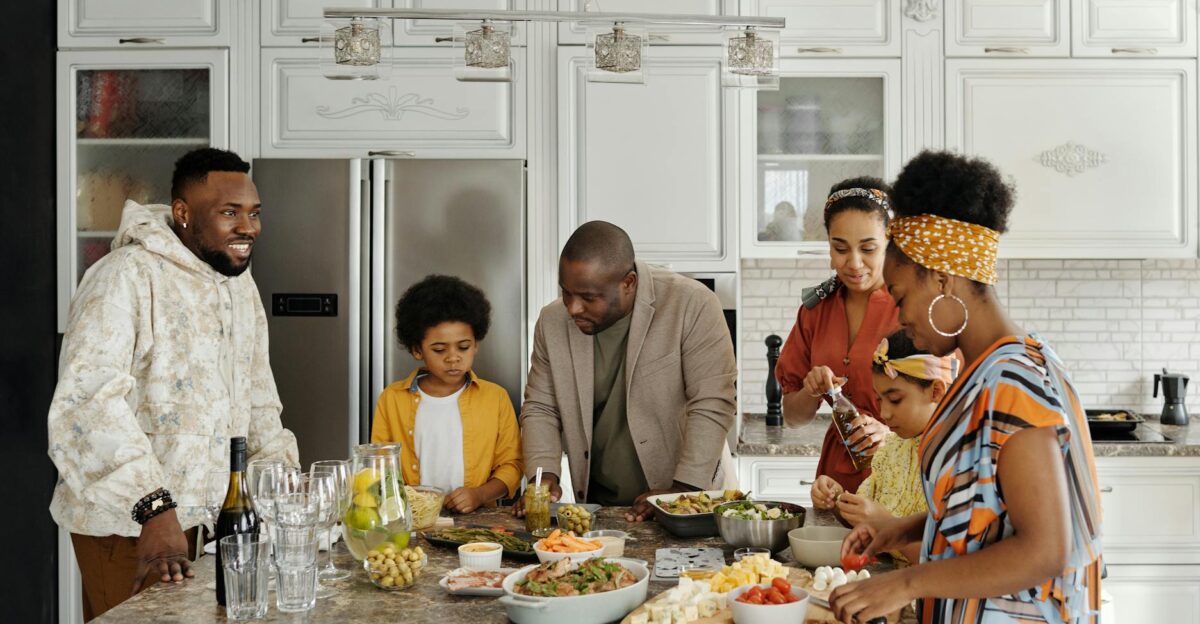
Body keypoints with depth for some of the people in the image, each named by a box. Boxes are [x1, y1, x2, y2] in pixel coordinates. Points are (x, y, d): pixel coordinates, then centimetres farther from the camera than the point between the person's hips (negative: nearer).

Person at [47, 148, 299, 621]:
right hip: (128, 523, -7)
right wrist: (155, 510, -35)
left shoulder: (239, 281, 10)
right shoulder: (127, 277, -16)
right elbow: (90, 400, -27)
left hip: (210, 511, 7)